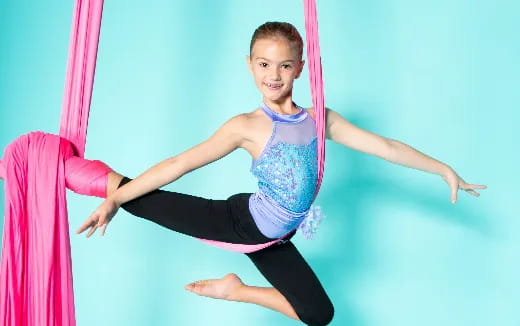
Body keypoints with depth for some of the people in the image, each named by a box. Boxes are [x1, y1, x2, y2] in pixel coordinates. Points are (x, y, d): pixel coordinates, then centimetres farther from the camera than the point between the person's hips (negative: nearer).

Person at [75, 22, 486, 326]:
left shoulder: (320, 119, -2)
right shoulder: (247, 126, -14)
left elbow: (386, 146, 3)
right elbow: (181, 163, -15)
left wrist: (445, 170, 6)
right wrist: (114, 199, -17)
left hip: (271, 240, 4)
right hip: (240, 220, -4)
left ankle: (238, 290, 23)